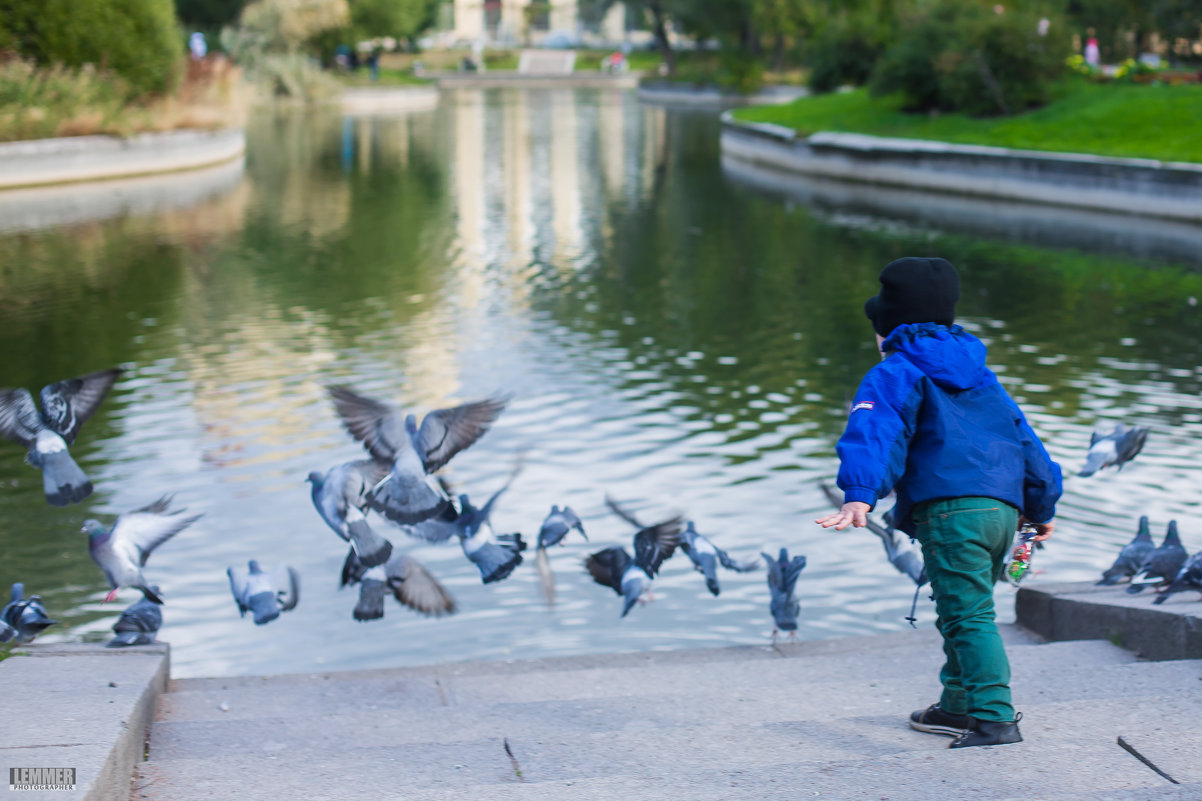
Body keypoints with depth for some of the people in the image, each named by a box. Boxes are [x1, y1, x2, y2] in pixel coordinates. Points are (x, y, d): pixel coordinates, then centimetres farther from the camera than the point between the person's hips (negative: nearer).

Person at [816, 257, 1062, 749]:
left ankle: (994, 718, -21)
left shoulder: (895, 374, 5)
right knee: (962, 612, 21)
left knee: (969, 616, -12)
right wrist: (1042, 507, 43)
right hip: (1003, 509, 8)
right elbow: (1024, 440, 33)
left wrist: (859, 496, -28)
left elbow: (875, 432, -14)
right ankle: (958, 707, 31)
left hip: (951, 511, -8)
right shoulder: (981, 378, 28)